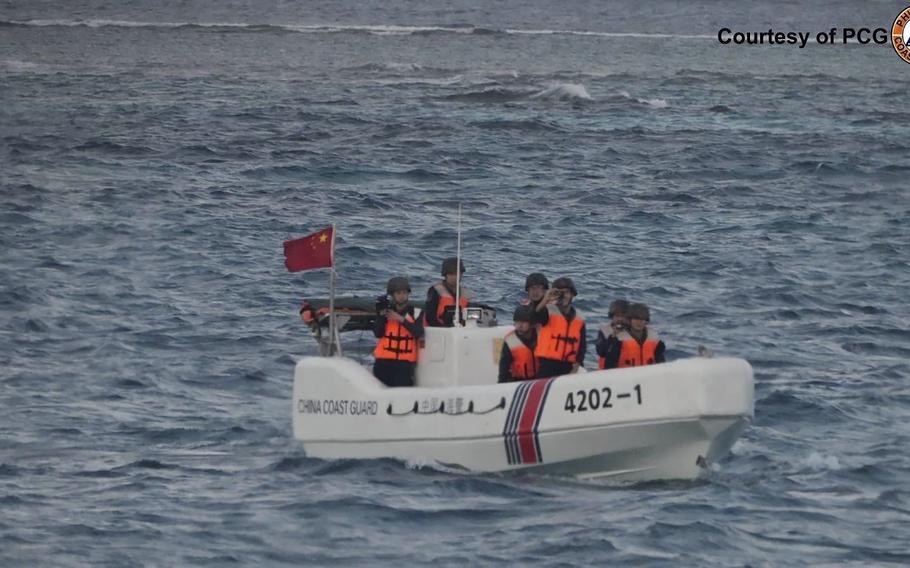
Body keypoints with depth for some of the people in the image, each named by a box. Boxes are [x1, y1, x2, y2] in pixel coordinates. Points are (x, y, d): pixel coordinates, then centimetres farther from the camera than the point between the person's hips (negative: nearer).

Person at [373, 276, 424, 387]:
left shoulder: (414, 313, 6)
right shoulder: (386, 311, 8)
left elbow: (419, 333, -10)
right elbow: (378, 333, -3)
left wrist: (401, 319, -15)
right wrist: (382, 315, -14)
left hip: (405, 362, -1)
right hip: (384, 361, 1)